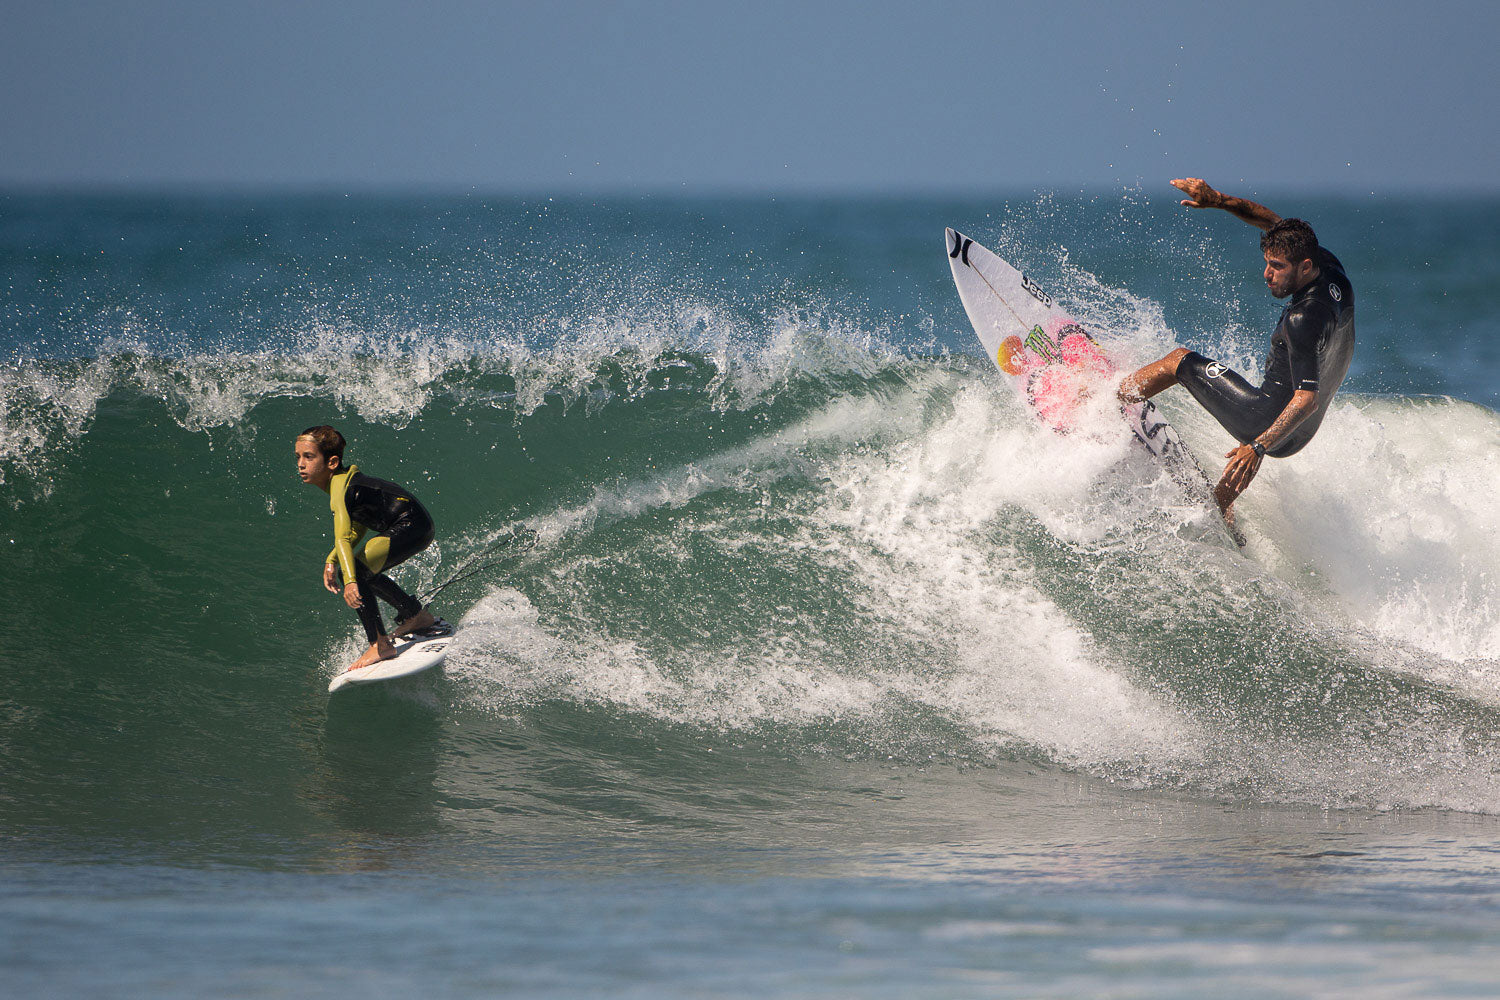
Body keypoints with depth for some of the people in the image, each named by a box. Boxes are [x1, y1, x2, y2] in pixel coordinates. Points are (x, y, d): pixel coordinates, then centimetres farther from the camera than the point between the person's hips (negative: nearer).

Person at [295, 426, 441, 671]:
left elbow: (343, 538, -35)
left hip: (412, 526, -11)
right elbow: (357, 530, 18)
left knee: (357, 571, -22)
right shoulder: (347, 478, 9)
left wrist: (350, 581, -47)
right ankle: (417, 616, 40)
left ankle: (380, 645, -17)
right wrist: (331, 561, 5)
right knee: (362, 572, 25)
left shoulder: (340, 487, -21)